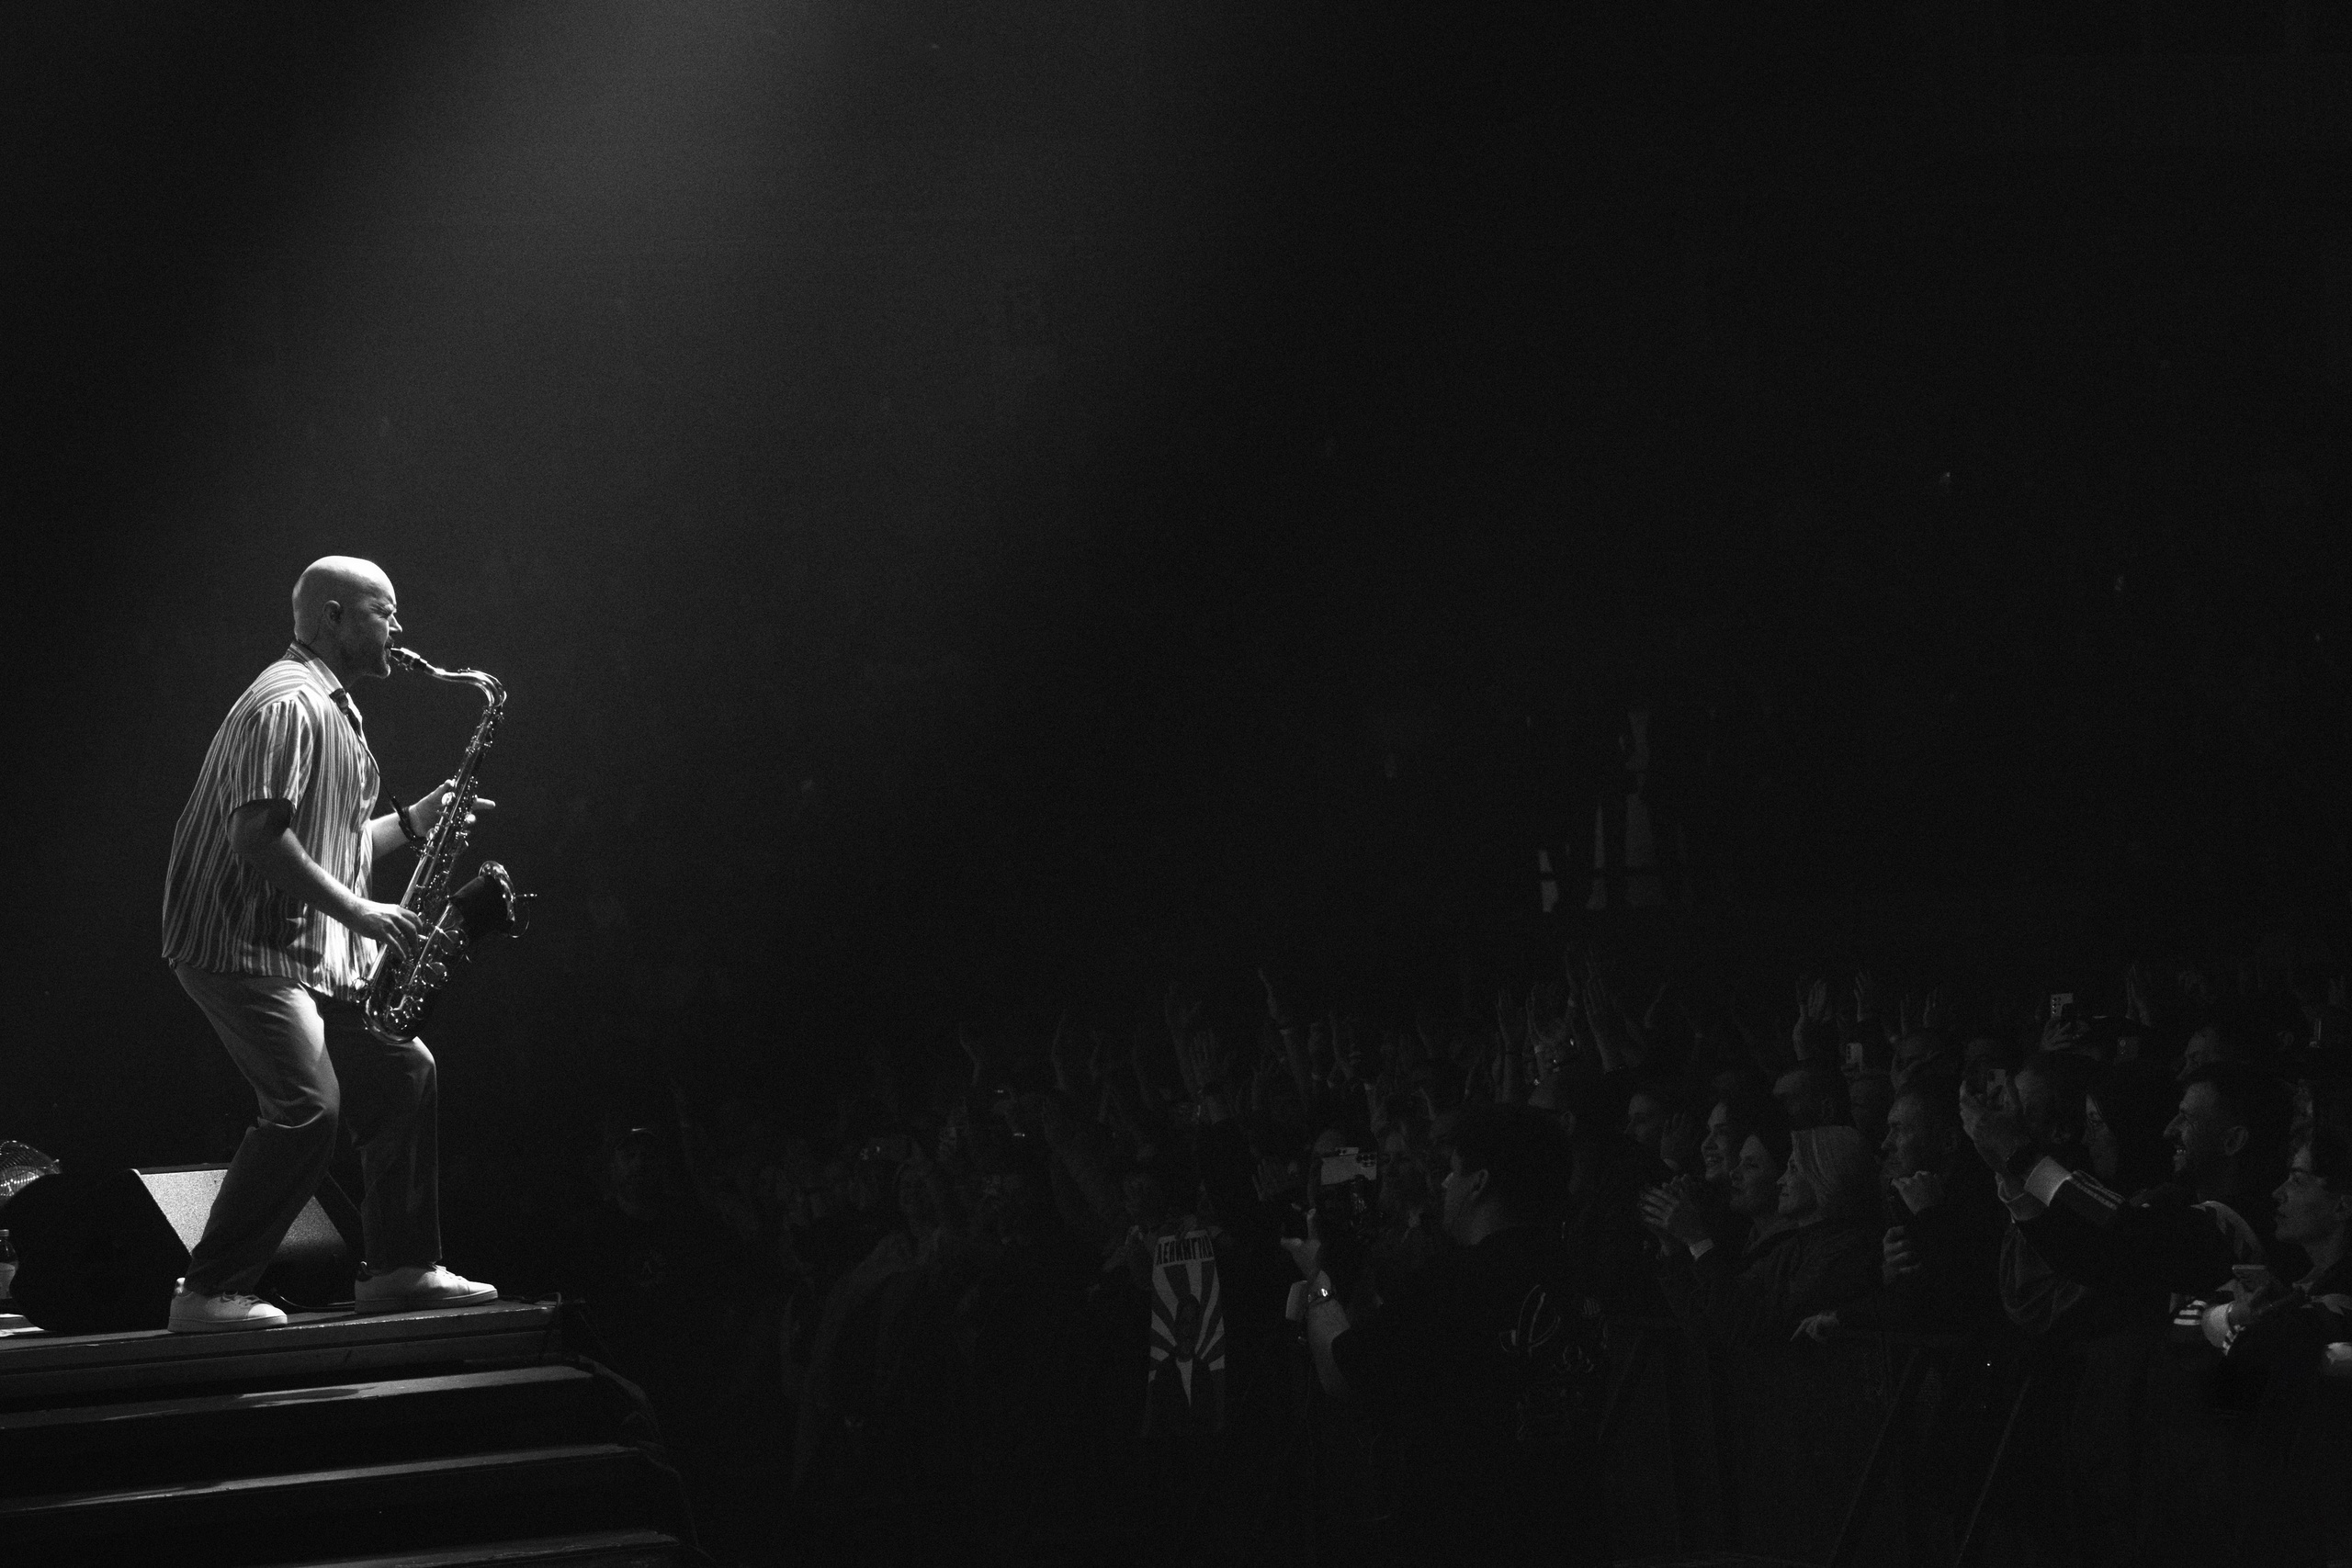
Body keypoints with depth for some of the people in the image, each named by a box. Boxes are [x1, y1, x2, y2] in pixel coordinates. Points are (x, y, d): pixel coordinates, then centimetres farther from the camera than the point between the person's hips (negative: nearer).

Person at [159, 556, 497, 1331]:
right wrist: (358, 912, -23)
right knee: (308, 1107, -20)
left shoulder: (333, 709, 20)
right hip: (244, 948, -11)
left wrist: (412, 822, 12)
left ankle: (399, 1267, 17)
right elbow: (258, 835, -24)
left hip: (310, 954, 11)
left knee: (403, 1071, 10)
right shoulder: (288, 706, -15)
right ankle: (208, 1293, -16)